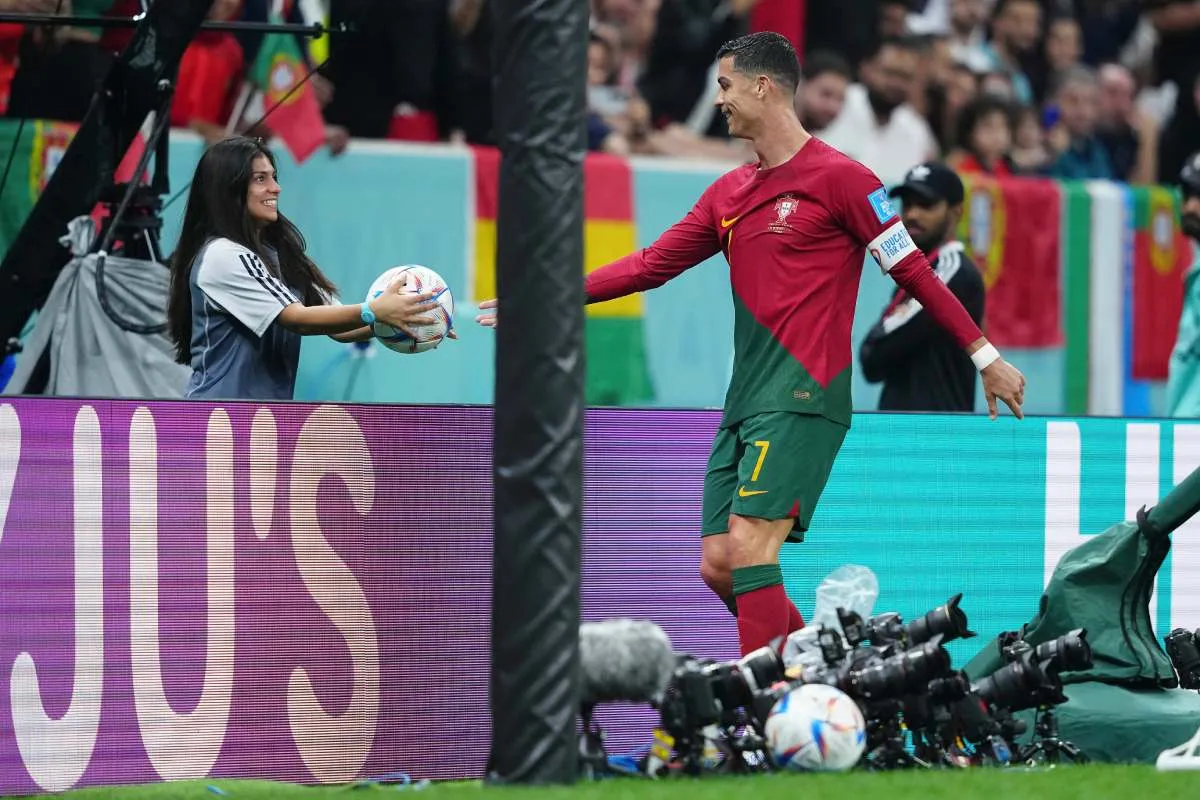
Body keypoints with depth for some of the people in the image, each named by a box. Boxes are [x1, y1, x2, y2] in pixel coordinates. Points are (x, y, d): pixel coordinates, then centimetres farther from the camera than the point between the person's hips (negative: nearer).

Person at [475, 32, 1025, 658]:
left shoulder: (837, 177, -5)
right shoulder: (729, 193, 16)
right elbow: (653, 265, 18)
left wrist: (985, 355, -4)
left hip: (802, 399, -8)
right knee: (718, 566, 3)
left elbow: (911, 270, -4)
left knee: (748, 547, -18)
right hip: (746, 401, 8)